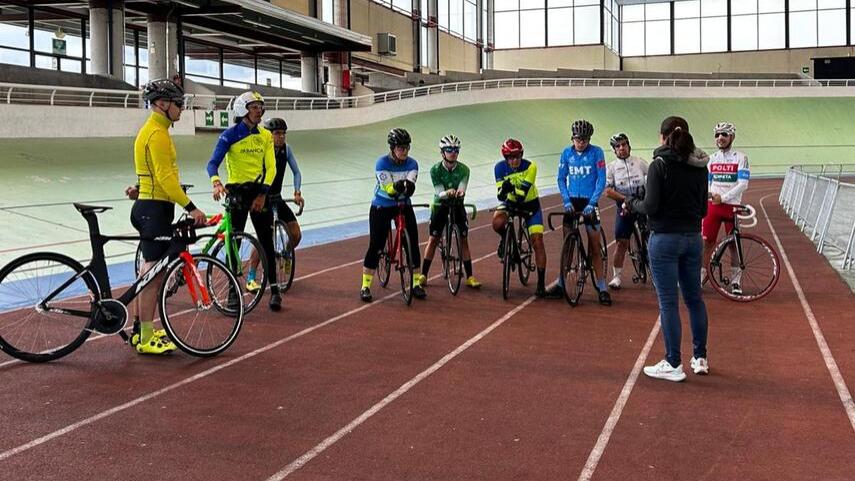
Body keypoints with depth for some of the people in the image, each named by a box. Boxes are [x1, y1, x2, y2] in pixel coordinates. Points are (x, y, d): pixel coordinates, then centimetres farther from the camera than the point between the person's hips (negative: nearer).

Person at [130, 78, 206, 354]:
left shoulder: (152, 130, 18)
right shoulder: (157, 133, -16)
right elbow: (165, 177, -23)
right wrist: (190, 207, -24)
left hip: (151, 207, 11)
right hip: (154, 209, -11)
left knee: (151, 272, 14)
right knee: (154, 272, -8)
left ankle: (142, 330, 22)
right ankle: (146, 339, -3)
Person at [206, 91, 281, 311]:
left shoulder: (265, 135, 5)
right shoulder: (230, 134, -5)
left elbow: (271, 168, 0)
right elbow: (213, 163, -13)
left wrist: (263, 194, -13)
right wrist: (216, 182, -34)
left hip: (259, 192, 3)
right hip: (236, 191, -2)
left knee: (267, 241, 2)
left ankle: (274, 289, 9)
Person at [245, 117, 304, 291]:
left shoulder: (286, 149, -2)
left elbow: (296, 172, 2)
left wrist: (297, 192, -14)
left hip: (277, 198, 5)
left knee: (296, 235, -1)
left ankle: (285, 256, 32)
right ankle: (251, 278, -6)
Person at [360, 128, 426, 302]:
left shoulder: (412, 164, -7)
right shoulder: (382, 163, -16)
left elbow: (411, 187, -22)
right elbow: (388, 189, -24)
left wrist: (408, 186, -44)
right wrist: (397, 186, -44)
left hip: (404, 206, 3)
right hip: (381, 207, -3)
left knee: (413, 244, -4)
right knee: (375, 246, -6)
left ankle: (416, 284, 9)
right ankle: (365, 286, 4)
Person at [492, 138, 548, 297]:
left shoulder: (530, 167, -25)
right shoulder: (500, 168, -19)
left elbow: (522, 193, -29)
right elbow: (500, 196, -24)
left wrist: (513, 188, -45)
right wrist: (504, 189, -43)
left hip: (530, 204, -1)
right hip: (510, 203, 1)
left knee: (537, 242, -11)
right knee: (497, 222, -32)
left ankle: (541, 283, 0)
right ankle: (505, 239, 6)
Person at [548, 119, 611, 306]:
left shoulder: (596, 153, -5)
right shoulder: (566, 153, 3)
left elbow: (601, 180, -8)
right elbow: (561, 179, 5)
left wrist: (592, 203, -16)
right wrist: (566, 200, -8)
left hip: (589, 202, -2)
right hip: (572, 201, 3)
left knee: (595, 246, -3)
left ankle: (602, 288, 2)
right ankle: (561, 283, 14)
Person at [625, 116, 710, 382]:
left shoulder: (659, 165, -12)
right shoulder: (700, 167, 6)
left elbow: (650, 207, -15)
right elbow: (703, 209, 10)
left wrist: (632, 202, 4)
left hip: (665, 239, -6)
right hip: (693, 238, 6)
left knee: (668, 302, 0)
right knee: (694, 298, 16)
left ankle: (673, 365, 5)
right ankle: (700, 358, 25)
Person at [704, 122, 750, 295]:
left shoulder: (740, 157, -2)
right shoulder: (712, 159, 12)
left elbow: (743, 184, -10)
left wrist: (723, 198, -16)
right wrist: (707, 194, -9)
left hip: (732, 206, -3)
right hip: (712, 205, 3)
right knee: (708, 242, 1)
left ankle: (736, 281, 14)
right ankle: (700, 276, 10)